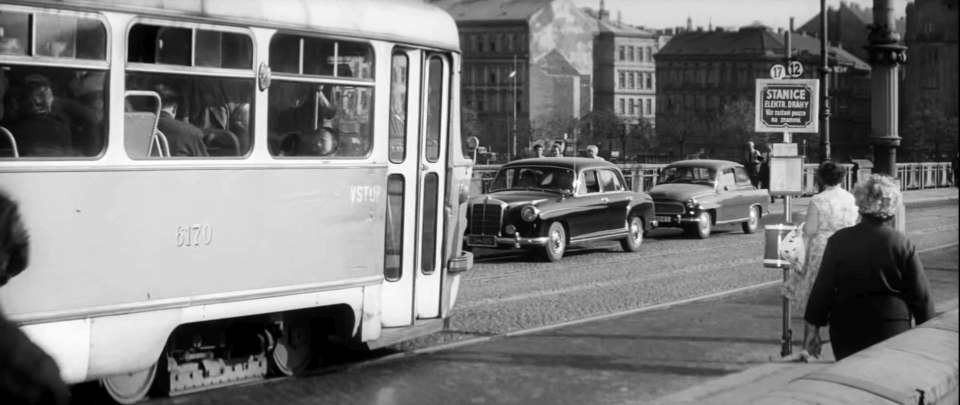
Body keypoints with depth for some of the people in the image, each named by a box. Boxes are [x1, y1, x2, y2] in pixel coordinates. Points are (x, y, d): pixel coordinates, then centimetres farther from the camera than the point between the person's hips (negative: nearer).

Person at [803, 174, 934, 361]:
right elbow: (921, 296, -1)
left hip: (847, 330, 1)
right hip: (891, 331, -1)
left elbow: (823, 288, -3)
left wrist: (813, 327, 5)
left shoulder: (839, 241, -4)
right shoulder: (904, 245, -5)